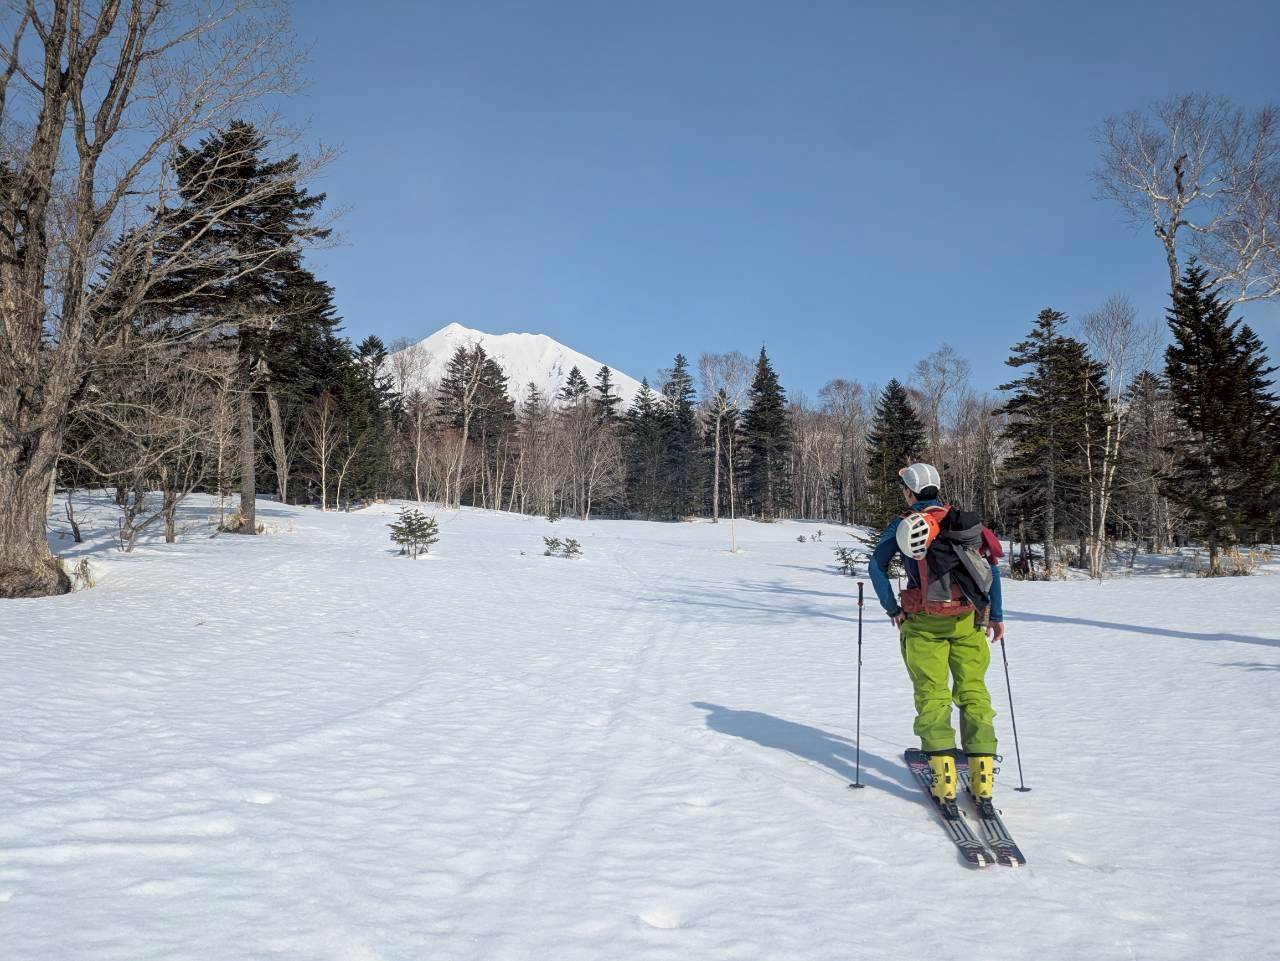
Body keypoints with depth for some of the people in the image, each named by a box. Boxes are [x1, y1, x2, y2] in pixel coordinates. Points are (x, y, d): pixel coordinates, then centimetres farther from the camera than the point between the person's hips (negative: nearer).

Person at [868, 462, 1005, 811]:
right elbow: (991, 565, 5)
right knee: (973, 691, 8)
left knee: (932, 694, 4)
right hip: (967, 620, 2)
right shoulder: (965, 519, 9)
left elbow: (877, 565, -6)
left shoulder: (902, 525, 1)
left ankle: (944, 779, -4)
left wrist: (893, 609, 3)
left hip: (924, 623, -2)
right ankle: (982, 777, 5)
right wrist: (996, 616, 9)